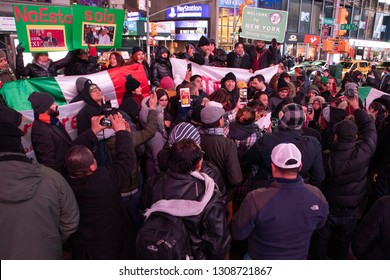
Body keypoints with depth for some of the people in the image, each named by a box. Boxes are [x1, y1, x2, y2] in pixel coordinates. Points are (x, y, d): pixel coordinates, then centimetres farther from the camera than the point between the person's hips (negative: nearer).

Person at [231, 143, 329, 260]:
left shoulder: (256, 199, -37)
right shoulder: (317, 196, -24)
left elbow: (237, 234, -22)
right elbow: (320, 224, -2)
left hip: (261, 258, -2)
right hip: (299, 258, 2)